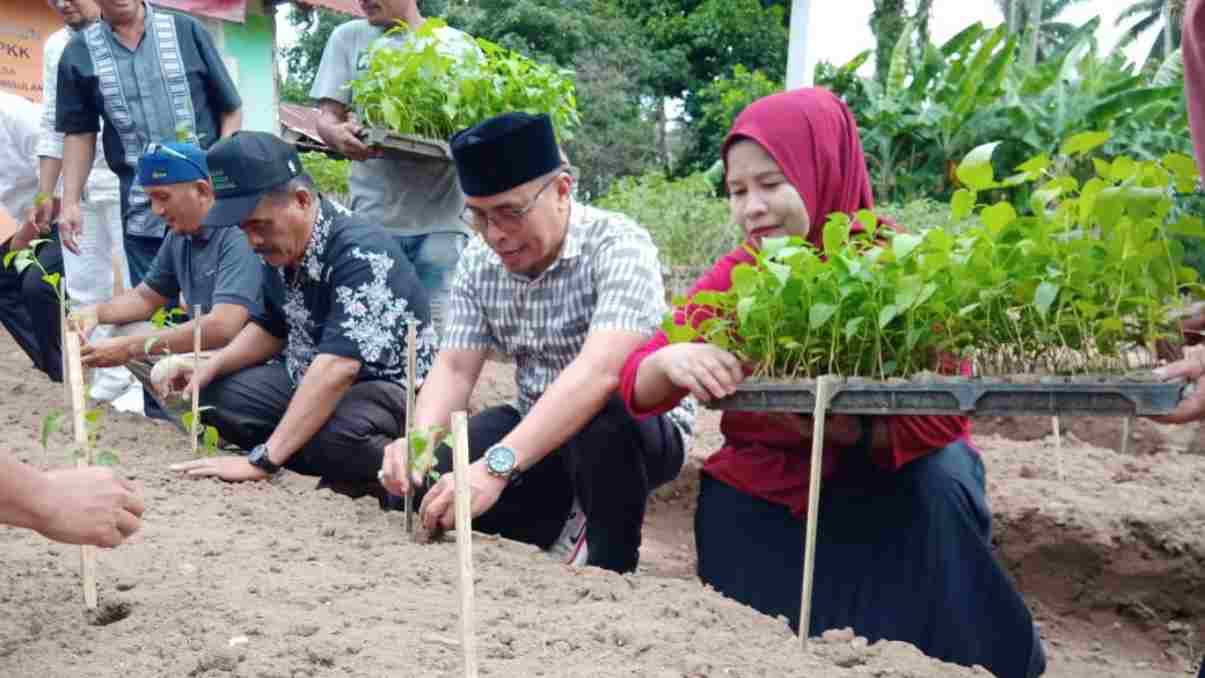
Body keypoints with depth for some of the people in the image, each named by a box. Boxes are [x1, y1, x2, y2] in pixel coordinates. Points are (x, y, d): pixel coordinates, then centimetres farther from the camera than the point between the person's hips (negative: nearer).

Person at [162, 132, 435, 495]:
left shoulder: (361, 252, -28)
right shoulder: (279, 248, -2)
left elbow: (338, 366, -36)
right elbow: (271, 329, 16)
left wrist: (262, 460, -37)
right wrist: (210, 368, -2)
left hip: (387, 388, -9)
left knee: (332, 433, -38)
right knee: (216, 393, -1)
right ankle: (342, 467, -5)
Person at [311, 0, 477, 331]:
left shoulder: (460, 44, 11)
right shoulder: (348, 37, 15)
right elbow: (327, 117, 9)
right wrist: (337, 133, -16)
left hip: (442, 219, -1)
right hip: (373, 217, 1)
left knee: (439, 325, -4)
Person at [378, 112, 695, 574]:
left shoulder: (619, 246, -24)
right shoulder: (478, 261, -4)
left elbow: (598, 372, -38)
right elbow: (454, 368, -5)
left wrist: (497, 466, -46)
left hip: (642, 430, -5)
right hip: (539, 433, 6)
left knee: (597, 421, -38)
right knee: (423, 480, -12)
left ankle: (610, 565, -11)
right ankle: (567, 524, 7)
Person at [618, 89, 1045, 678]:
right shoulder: (734, 278, -9)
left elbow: (943, 416, -21)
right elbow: (638, 385, -13)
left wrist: (844, 431, -40)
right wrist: (670, 361, -37)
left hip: (894, 478, -2)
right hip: (769, 486, 3)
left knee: (940, 482, -31)